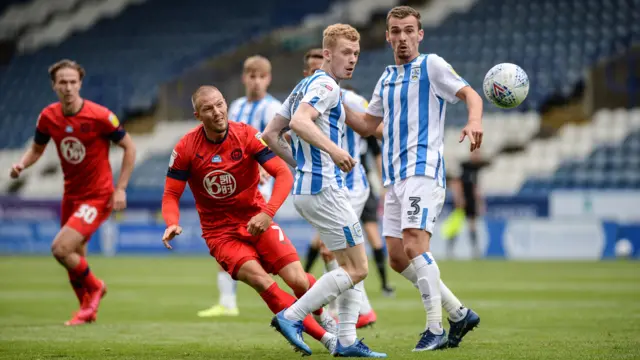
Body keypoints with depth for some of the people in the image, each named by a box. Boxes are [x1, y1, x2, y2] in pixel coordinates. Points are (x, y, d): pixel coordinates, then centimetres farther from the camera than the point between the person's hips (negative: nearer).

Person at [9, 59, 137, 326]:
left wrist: (120, 189, -13)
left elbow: (129, 147, -8)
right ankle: (88, 309, 38)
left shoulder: (99, 116, -18)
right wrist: (22, 164, -10)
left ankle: (94, 287, 9)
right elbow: (37, 148, 13)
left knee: (61, 248, -20)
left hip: (98, 196, -6)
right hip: (71, 195, 6)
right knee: (74, 259, 12)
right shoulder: (48, 116, -4)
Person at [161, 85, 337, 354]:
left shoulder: (246, 135, -12)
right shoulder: (186, 148, -10)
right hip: (220, 232, -1)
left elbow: (283, 174, -15)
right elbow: (171, 194, -4)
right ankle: (324, 337, -19)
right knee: (261, 280, -26)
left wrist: (267, 214, -29)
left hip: (256, 221, 1)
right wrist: (172, 224, -25)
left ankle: (323, 316, 23)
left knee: (298, 281, -14)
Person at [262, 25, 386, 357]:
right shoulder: (326, 85, -10)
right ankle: (291, 317, -8)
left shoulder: (304, 87, 19)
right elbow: (298, 122, -28)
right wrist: (333, 150, -35)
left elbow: (270, 134, 19)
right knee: (356, 269, -7)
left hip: (306, 187, 10)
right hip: (324, 188, -10)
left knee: (352, 267, 12)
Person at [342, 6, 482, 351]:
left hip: (423, 170, -8)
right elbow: (368, 125, 27)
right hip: (394, 176, 8)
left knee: (414, 244, -22)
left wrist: (474, 122, -29)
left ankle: (435, 329, -17)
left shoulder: (431, 65, -1)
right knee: (397, 257, 3)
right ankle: (459, 313, 15)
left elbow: (470, 94, -9)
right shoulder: (386, 79, 20)